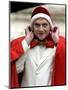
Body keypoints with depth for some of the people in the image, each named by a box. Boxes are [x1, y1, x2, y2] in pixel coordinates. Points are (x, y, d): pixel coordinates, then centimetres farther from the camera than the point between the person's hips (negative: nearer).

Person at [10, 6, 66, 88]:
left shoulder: (61, 43, 2)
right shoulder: (21, 42, 4)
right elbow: (16, 69, -8)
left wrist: (57, 41, -9)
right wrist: (27, 41, -7)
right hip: (27, 86, 0)